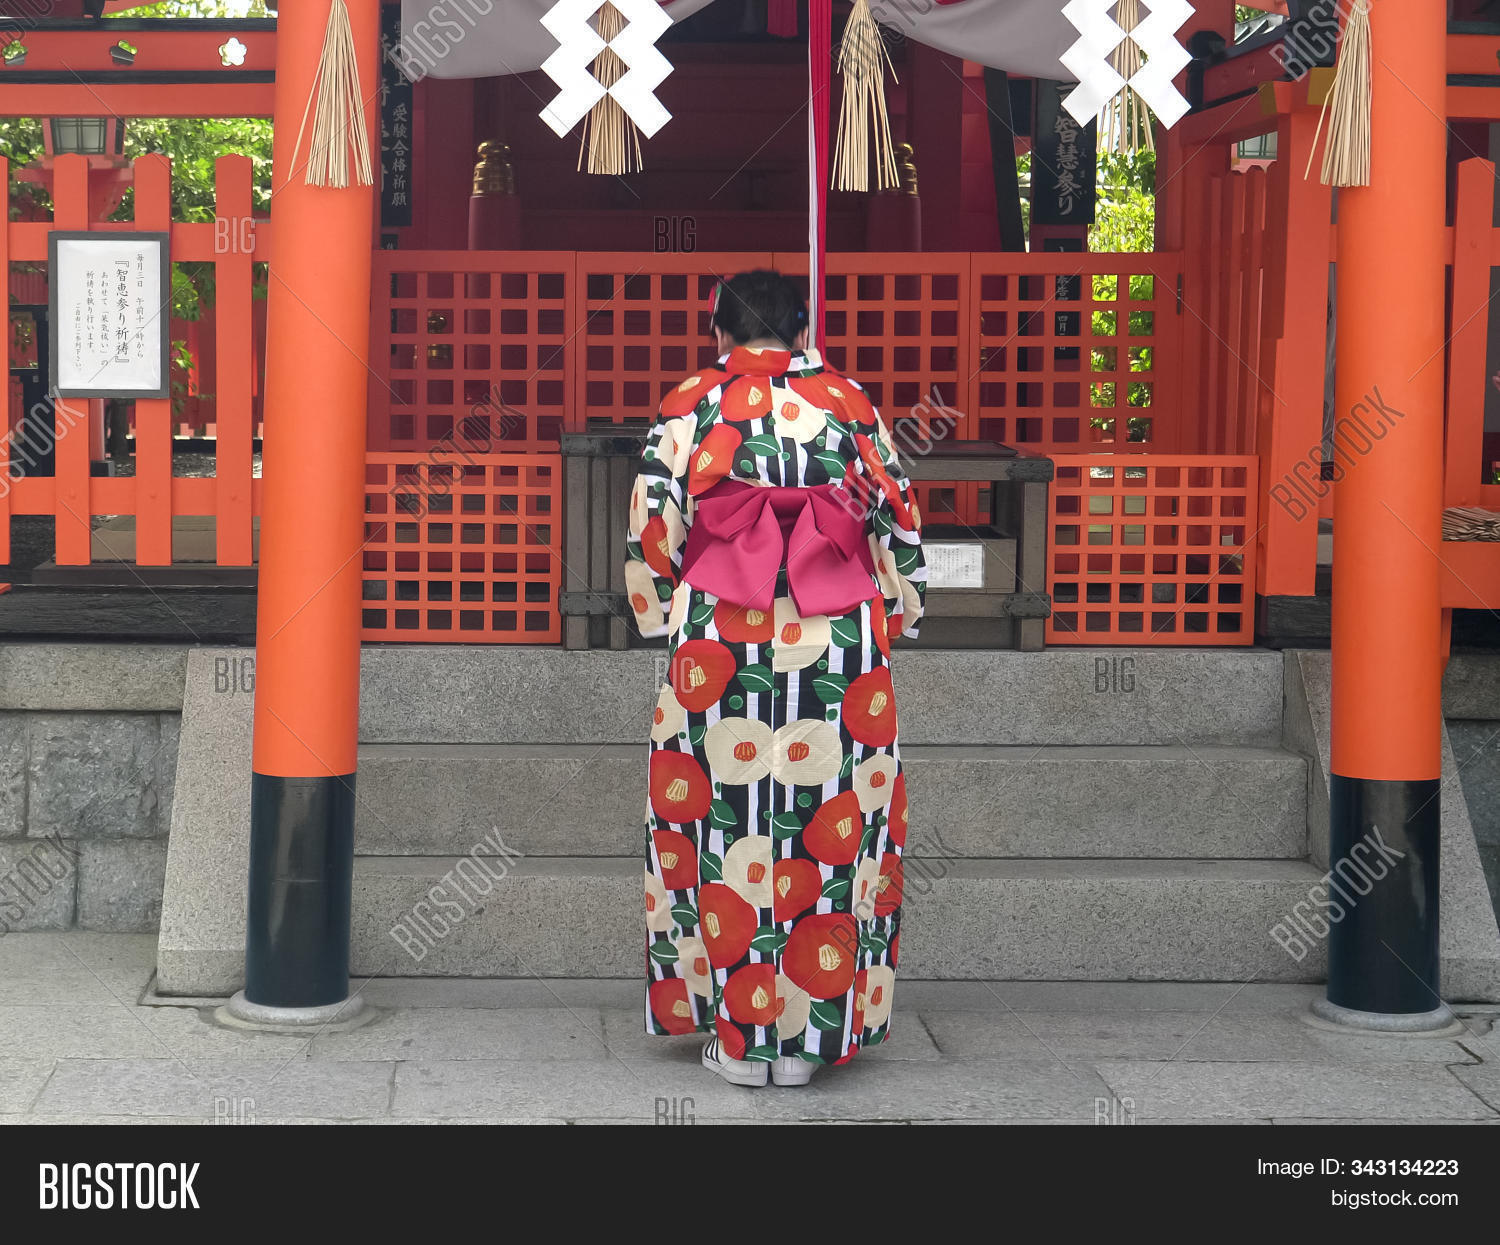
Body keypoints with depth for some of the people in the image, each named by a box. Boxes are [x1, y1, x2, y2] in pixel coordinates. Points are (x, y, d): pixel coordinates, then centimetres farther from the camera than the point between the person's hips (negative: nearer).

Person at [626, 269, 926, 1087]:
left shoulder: (687, 407, 1)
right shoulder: (847, 403, 5)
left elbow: (650, 531, 1)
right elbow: (898, 520, 9)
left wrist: (661, 617, 15)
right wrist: (893, 615, 21)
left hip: (718, 648, -1)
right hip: (840, 653, 1)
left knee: (721, 826, 6)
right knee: (831, 829, 6)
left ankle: (733, 1030, 7)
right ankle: (808, 1032, 9)